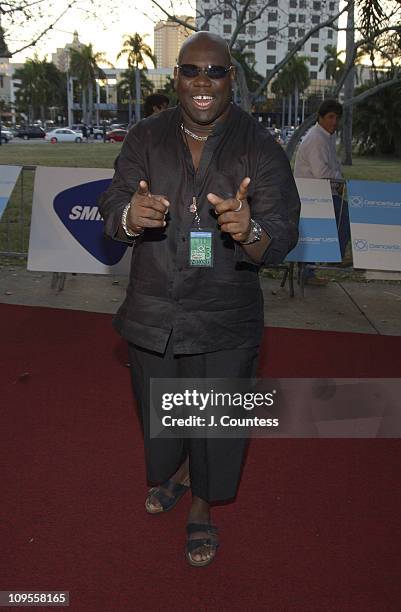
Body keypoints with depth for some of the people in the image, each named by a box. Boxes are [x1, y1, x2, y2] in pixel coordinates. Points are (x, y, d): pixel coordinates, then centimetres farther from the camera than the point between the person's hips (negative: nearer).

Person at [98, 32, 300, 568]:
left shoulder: (260, 150, -9)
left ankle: (203, 508, 41)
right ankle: (176, 471, 55)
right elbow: (112, 207, -9)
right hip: (153, 311, 3)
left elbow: (282, 238, -15)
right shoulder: (146, 138, -2)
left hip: (225, 322, -2)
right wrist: (130, 216, -34)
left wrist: (250, 232, -39)